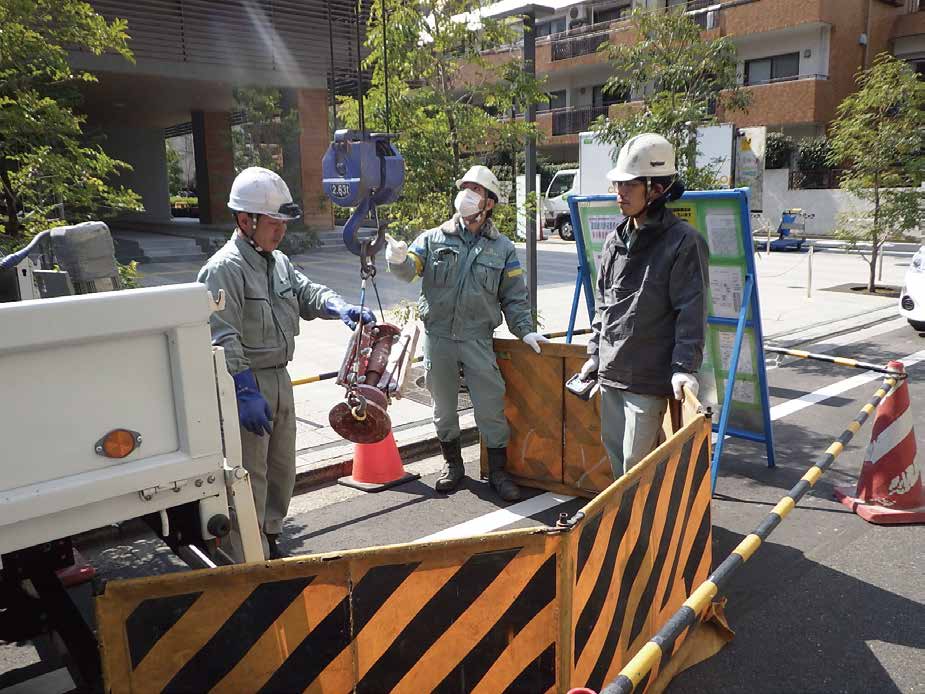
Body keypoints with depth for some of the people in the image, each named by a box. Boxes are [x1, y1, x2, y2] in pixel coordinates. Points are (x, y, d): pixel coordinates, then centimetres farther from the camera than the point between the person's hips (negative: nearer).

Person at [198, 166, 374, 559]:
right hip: (246, 383, -9)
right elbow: (222, 339, -23)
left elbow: (307, 294, 15)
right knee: (251, 475, -1)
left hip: (279, 379, 9)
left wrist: (340, 308, -7)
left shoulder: (278, 261, 11)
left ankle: (270, 540, 37)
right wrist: (245, 394, -28)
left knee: (282, 469, 19)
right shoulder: (225, 268, -17)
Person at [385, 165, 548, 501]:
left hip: (478, 339, -1)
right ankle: (452, 464, 32)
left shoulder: (502, 248, 6)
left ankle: (498, 471, 18)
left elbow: (514, 297, 7)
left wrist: (525, 330, -4)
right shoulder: (434, 238, 5)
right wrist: (399, 259, -28)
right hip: (437, 337, 1)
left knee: (491, 407, 1)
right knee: (444, 405, 13)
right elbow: (410, 269, -6)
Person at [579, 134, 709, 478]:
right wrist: (595, 353, 15)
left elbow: (691, 311, -14)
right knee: (614, 450, 18)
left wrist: (684, 367, -20)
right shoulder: (615, 240, 10)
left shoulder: (684, 241, -11)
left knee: (636, 464, -1)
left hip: (648, 378, -7)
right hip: (609, 372, 7)